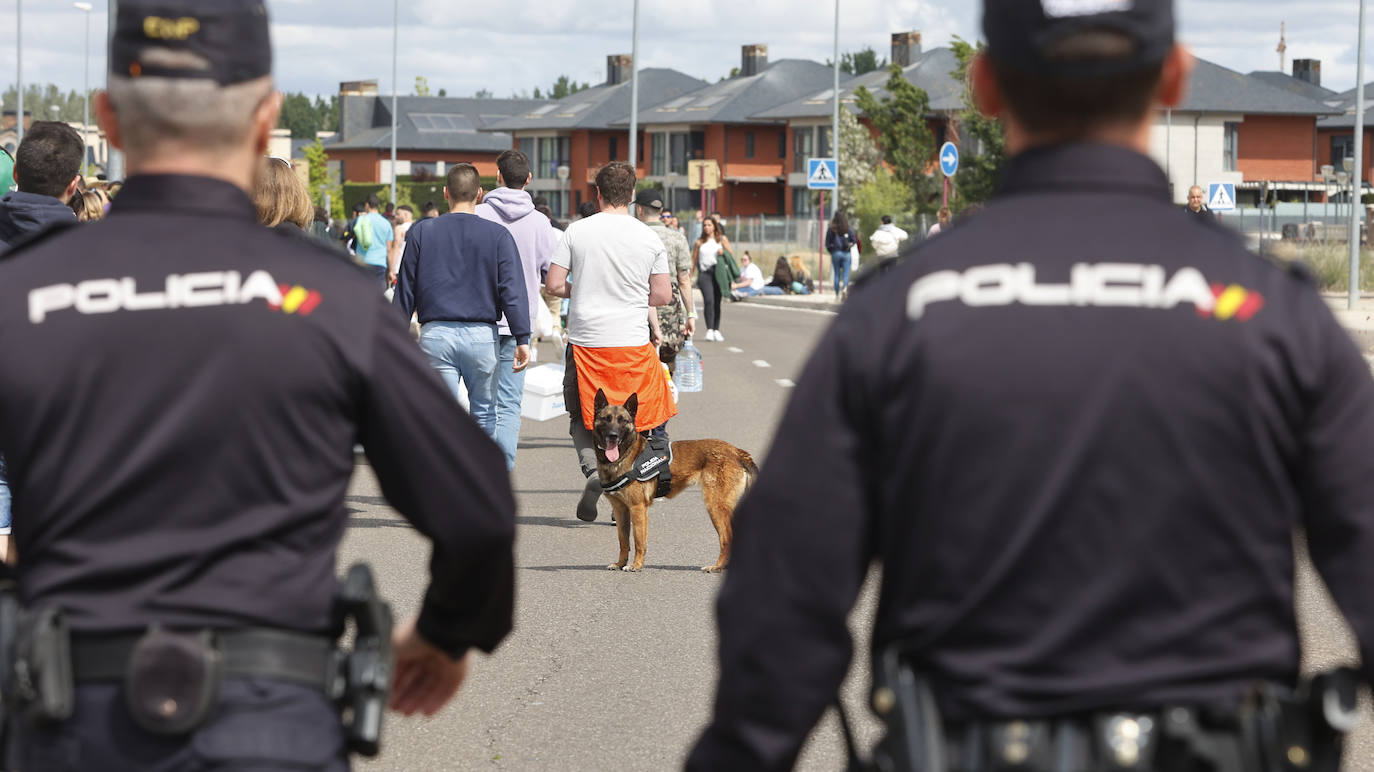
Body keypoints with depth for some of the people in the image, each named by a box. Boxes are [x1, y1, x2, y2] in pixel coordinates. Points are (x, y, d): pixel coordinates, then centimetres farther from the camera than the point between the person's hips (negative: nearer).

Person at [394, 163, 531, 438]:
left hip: (436, 334, 0)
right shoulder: (497, 235, 0)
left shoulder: (421, 232, 4)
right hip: (482, 335, 0)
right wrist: (522, 339, -7)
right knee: (484, 414, 14)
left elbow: (406, 291, 7)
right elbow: (513, 290, -6)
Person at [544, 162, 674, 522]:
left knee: (582, 418, 13)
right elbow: (663, 295, 2)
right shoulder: (649, 238, -1)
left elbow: (553, 284, -3)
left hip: (586, 341, 0)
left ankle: (593, 468, -13)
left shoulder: (576, 232, -3)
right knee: (632, 422, 12)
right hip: (633, 344, 0)